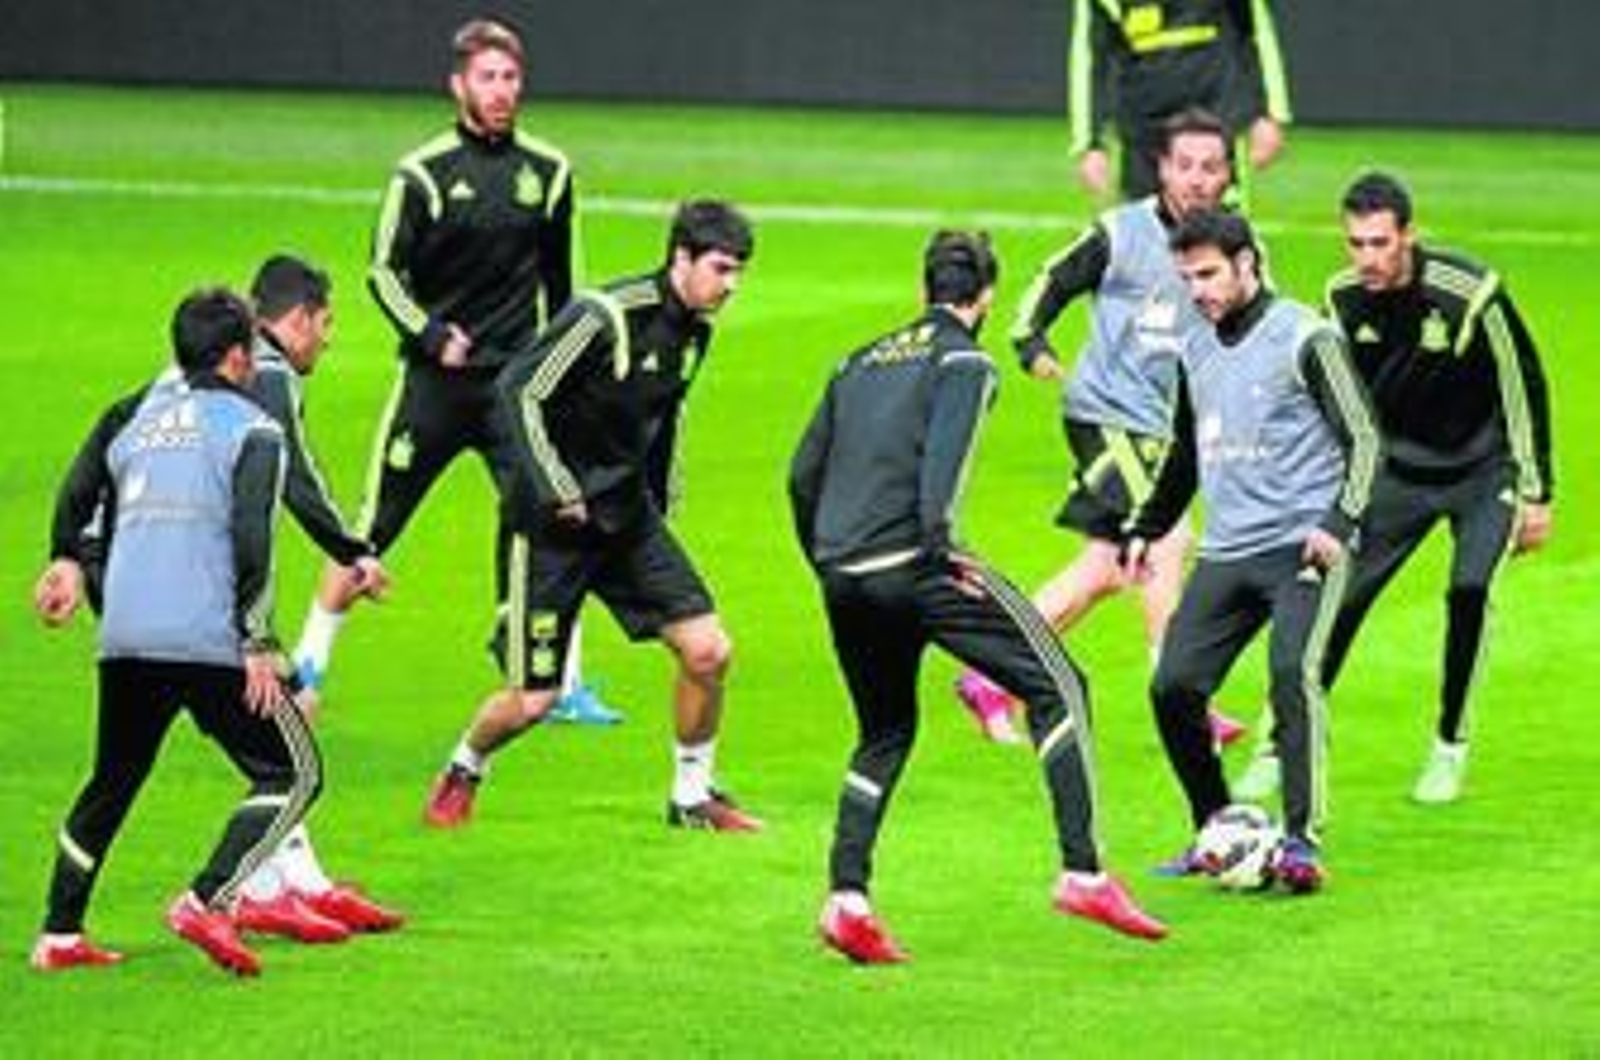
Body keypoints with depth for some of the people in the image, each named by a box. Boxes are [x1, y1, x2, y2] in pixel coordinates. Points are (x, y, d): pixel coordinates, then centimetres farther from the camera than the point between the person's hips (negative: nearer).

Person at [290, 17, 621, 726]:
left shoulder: (548, 172, 6)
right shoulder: (424, 173, -5)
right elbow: (384, 271, -2)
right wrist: (432, 336, -16)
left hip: (516, 380, 2)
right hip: (436, 379, -2)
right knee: (374, 528, 2)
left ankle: (565, 685, -1)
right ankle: (309, 661, 16)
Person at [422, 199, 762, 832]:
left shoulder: (694, 330, 4)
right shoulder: (606, 317, -21)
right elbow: (519, 391, -18)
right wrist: (556, 488, -21)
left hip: (627, 518, 7)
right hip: (555, 522, -7)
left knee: (708, 650, -7)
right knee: (532, 699, -3)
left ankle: (693, 796, 11)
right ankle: (463, 774, 28)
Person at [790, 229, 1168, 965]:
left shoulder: (861, 363, 22)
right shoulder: (962, 360, 3)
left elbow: (802, 476, 21)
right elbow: (942, 456, -14)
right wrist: (938, 542, -18)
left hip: (842, 574, 7)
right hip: (909, 563, -7)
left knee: (885, 734, 22)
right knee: (1057, 689, 0)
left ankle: (846, 900, 8)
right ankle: (1082, 873, -9)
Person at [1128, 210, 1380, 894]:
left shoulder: (1303, 338, -6)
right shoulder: (1197, 352, 15)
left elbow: (1362, 439, -6)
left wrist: (1339, 523, -17)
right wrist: (1147, 529, 24)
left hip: (1301, 548, -7)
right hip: (1225, 554, 7)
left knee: (1293, 674, -24)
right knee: (1174, 688, -3)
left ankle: (1302, 842, -20)